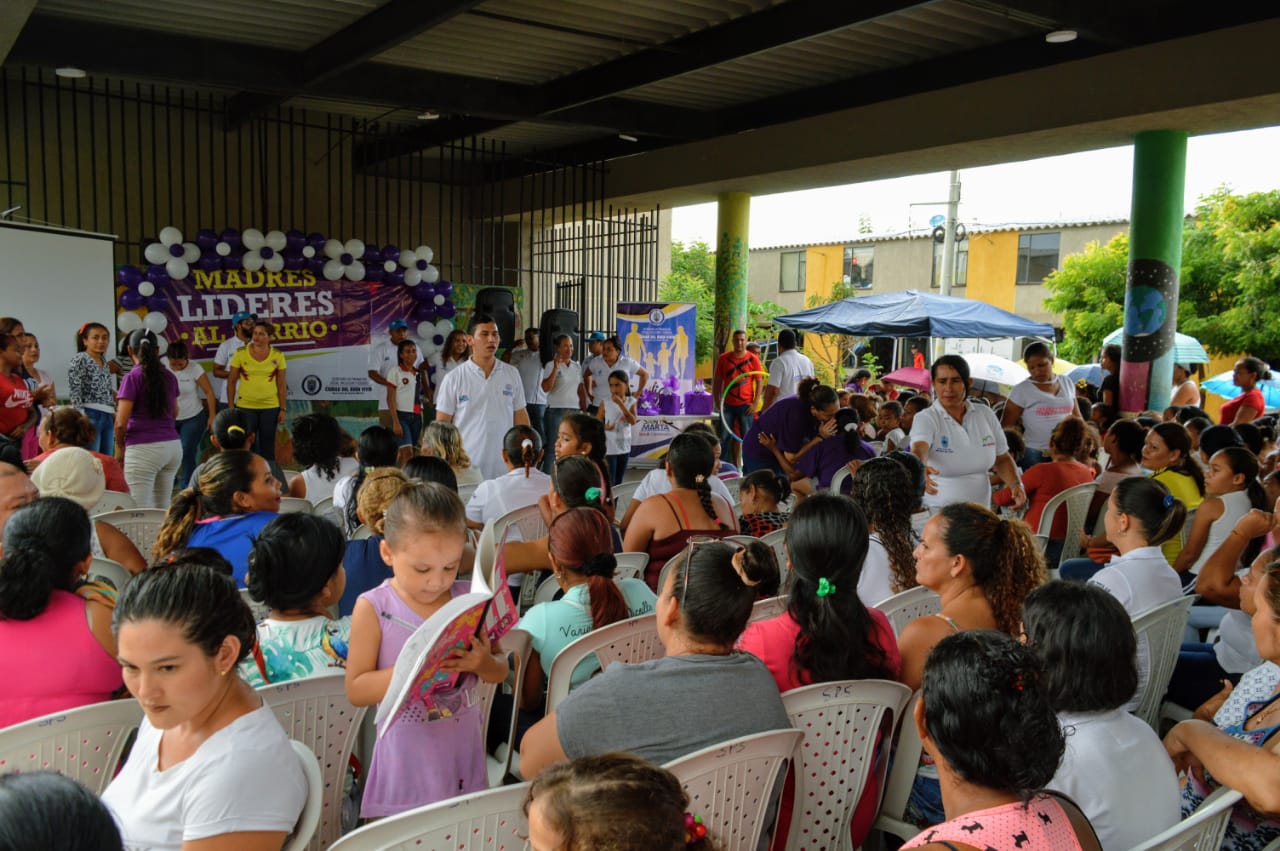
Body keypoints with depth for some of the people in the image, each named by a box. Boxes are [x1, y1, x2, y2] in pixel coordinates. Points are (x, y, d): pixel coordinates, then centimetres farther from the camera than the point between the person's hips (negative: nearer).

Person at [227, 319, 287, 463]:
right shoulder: (240, 353, -5)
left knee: (268, 446, 10)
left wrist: (282, 409, 0)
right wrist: (231, 407, -2)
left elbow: (281, 385, 2)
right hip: (245, 407, 0)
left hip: (271, 407, 1)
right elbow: (231, 382, 0)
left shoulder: (278, 355, -3)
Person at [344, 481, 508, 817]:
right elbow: (355, 690, -11)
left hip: (464, 748, 3)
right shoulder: (373, 609, -10)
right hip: (408, 760, -3)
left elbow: (500, 672, 8)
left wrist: (482, 663, -15)